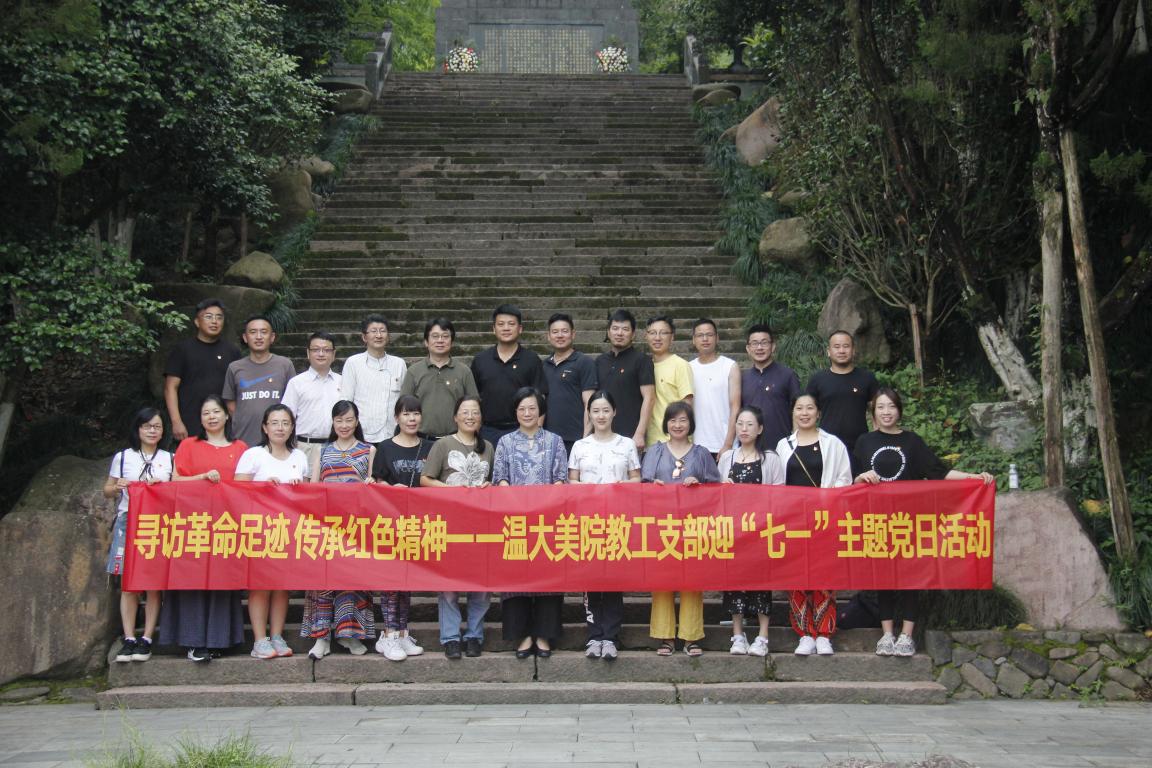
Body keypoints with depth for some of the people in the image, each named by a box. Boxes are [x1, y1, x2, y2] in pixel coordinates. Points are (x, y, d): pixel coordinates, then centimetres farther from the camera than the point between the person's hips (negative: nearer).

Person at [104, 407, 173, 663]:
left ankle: (147, 639, -1)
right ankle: (129, 639, -2)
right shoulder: (123, 457, 10)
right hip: (128, 523, 0)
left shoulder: (169, 458, 12)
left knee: (154, 584, -3)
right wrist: (117, 487, -7)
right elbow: (107, 491, 15)